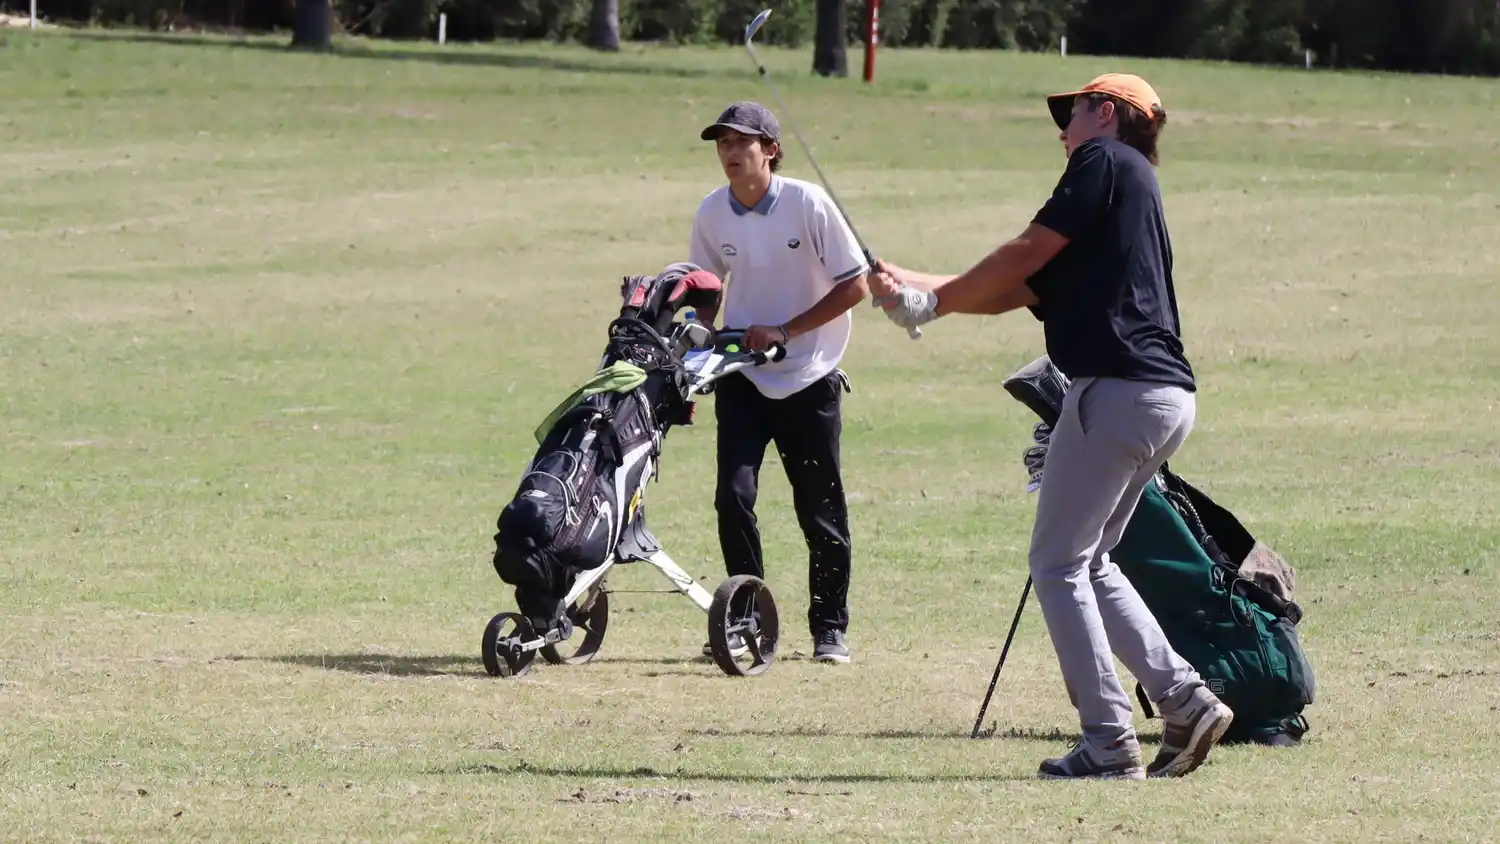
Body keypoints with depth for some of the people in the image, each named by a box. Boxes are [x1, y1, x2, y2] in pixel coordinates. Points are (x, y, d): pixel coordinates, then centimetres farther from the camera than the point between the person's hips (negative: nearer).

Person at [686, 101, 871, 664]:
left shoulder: (808, 204, -13)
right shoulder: (713, 213, -2)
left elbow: (855, 285, -10)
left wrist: (785, 331, -16)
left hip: (809, 380, -3)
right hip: (742, 379, 3)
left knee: (821, 510, 3)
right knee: (734, 495, -11)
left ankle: (829, 629, 17)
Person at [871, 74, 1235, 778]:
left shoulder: (1106, 160, 0)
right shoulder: (1133, 188, 26)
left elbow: (1028, 252, -6)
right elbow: (1020, 289, 23)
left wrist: (934, 300, 6)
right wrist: (917, 289, 18)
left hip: (1120, 388, -9)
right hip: (1168, 399, 9)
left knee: (1058, 563, -2)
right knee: (1087, 561, 19)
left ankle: (1109, 742, -6)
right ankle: (1185, 700, 10)